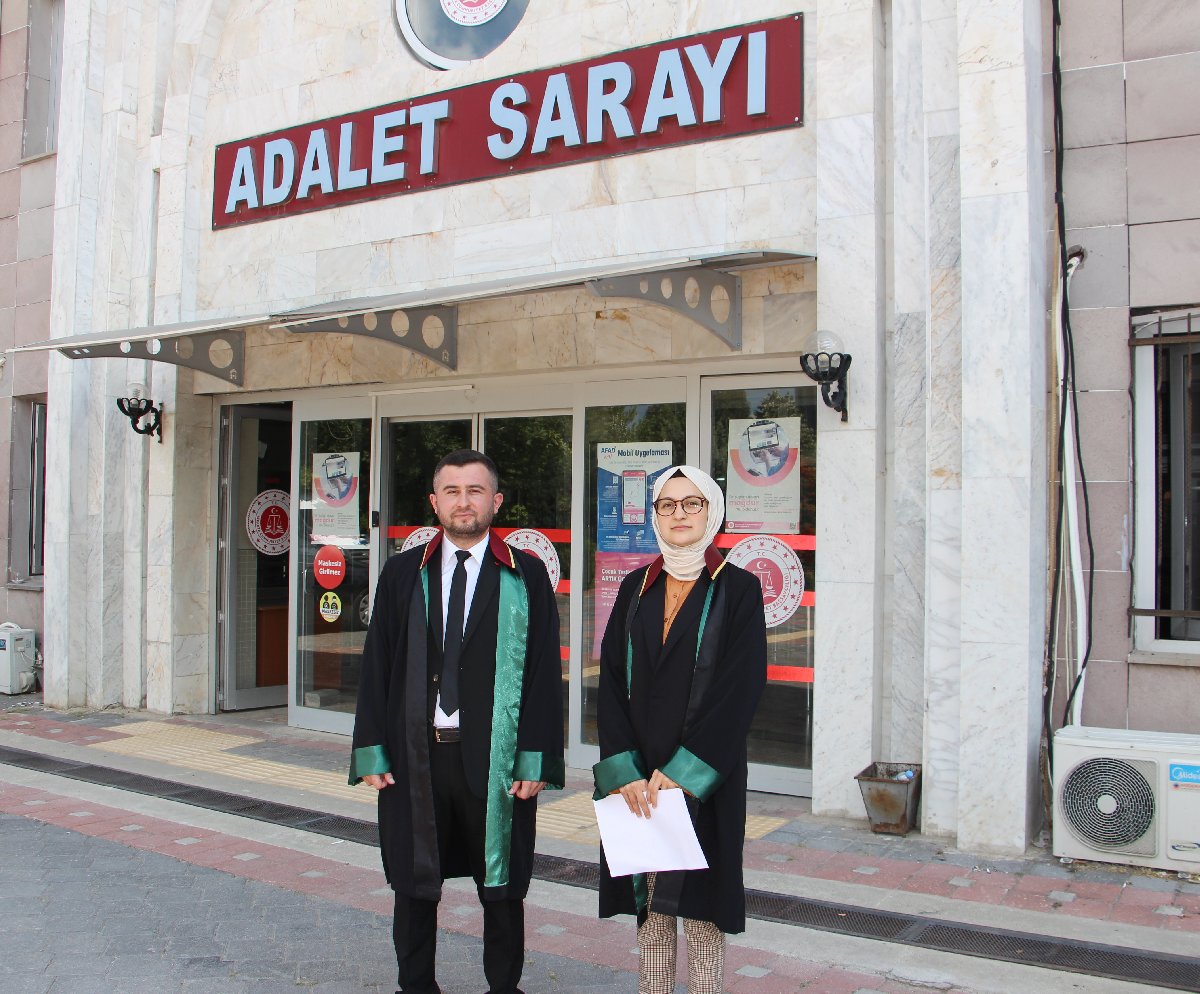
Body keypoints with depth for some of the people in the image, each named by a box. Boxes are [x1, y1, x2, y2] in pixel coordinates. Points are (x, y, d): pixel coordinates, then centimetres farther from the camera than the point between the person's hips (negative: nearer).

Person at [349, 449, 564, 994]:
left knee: (501, 886, 10)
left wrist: (535, 759, -9)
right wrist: (372, 751, -2)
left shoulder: (526, 575, 0)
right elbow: (377, 666, 5)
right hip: (415, 755, 2)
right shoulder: (403, 573, 6)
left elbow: (544, 672, -3)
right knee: (413, 883, 14)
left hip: (495, 757, -2)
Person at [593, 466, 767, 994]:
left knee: (700, 912, 2)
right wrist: (625, 771, -9)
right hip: (636, 779, 3)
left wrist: (679, 773, -15)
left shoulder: (738, 589, -3)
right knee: (649, 908, 8)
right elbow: (612, 681, 3)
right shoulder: (637, 588, 9)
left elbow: (739, 689, -10)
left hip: (704, 780, -3)